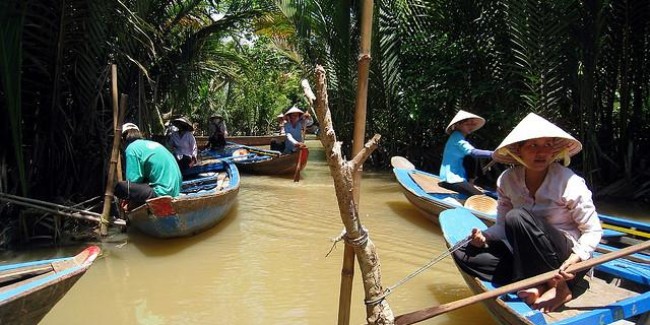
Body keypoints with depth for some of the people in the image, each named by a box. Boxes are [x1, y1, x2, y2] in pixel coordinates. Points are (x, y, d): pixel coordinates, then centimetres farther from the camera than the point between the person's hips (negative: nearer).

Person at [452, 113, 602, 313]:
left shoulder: (569, 182, -16)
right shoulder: (507, 180, -4)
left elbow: (593, 231, -9)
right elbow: (503, 224, 6)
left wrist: (575, 259, -27)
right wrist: (485, 236, -16)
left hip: (565, 259, -5)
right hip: (528, 257, 5)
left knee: (518, 216, -32)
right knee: (463, 253, -12)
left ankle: (558, 287, -16)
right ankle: (540, 285, -18)